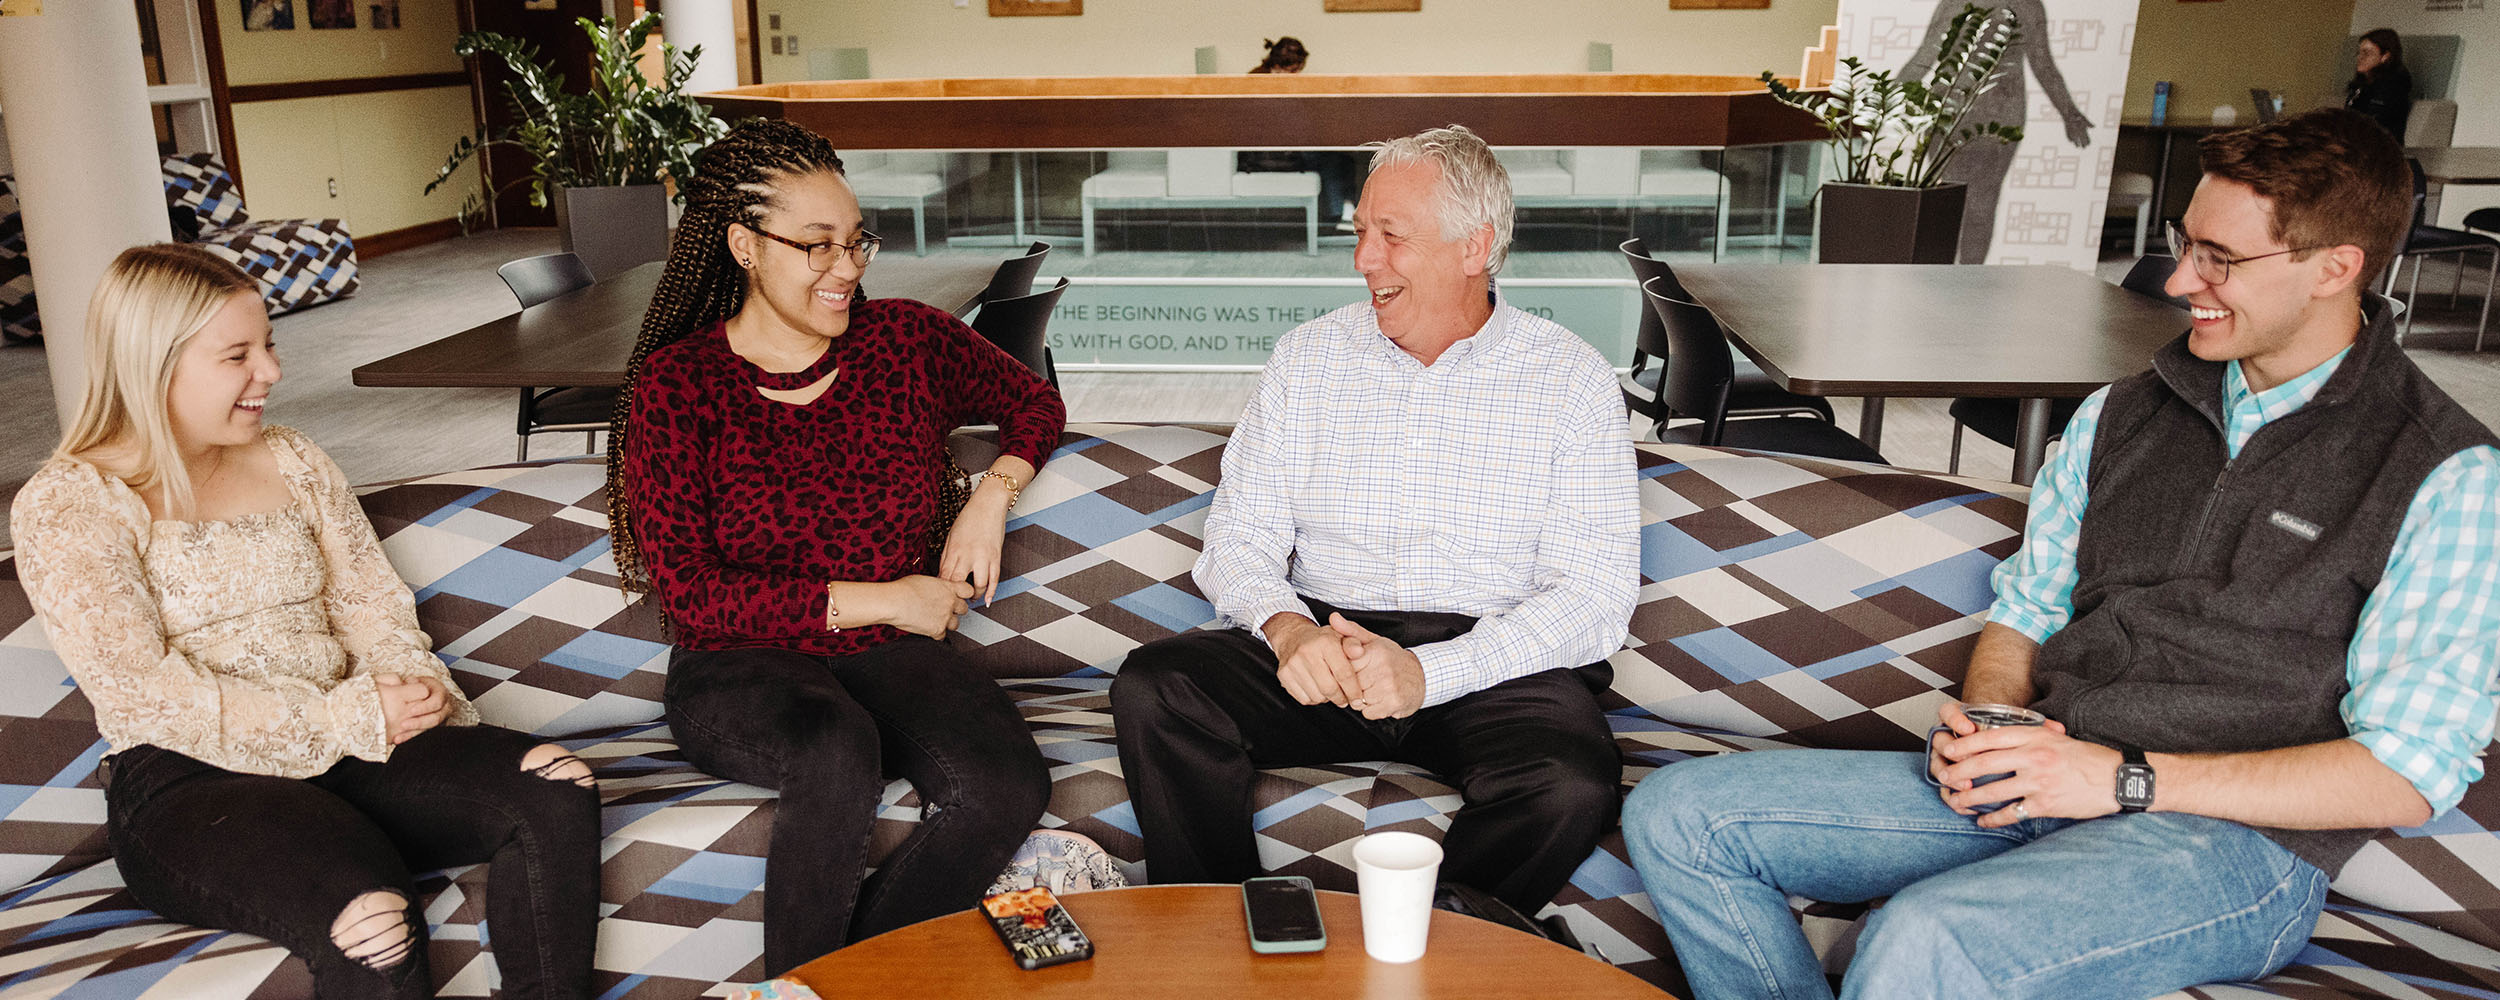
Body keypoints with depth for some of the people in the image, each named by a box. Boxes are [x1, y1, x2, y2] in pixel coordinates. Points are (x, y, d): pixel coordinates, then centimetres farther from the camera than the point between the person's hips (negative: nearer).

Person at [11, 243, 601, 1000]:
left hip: (347, 747, 5)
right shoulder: (64, 505, -2)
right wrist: (350, 718, -16)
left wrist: (409, 684, -9)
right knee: (372, 917, -37)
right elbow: (146, 695, -11)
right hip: (187, 783, -5)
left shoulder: (293, 462, 16)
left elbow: (372, 602, 13)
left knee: (558, 792, -23)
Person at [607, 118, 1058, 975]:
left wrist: (993, 494, 1)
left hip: (886, 655, 3)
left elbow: (1033, 402, 21)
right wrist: (877, 598, -15)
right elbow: (689, 591, -11)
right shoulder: (676, 382, -6)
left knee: (1006, 786, -28)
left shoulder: (905, 339, 2)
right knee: (837, 750, -38)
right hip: (739, 667, -2)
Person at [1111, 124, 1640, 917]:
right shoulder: (1306, 359, 10)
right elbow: (1239, 537, 8)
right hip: (1318, 640, 2)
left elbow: (1595, 594, -6)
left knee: (1573, 785, -33)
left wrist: (1430, 671, -20)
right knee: (1153, 688, -24)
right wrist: (1285, 626, -16)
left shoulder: (1573, 382, 1)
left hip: (1494, 664, -2)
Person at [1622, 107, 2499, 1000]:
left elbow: (2406, 775, -9)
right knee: (1675, 815, -10)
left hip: (2236, 838, -6)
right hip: (2037, 781, 6)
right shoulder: (2120, 415, 14)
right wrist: (1985, 723, -4)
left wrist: (2125, 778, -16)